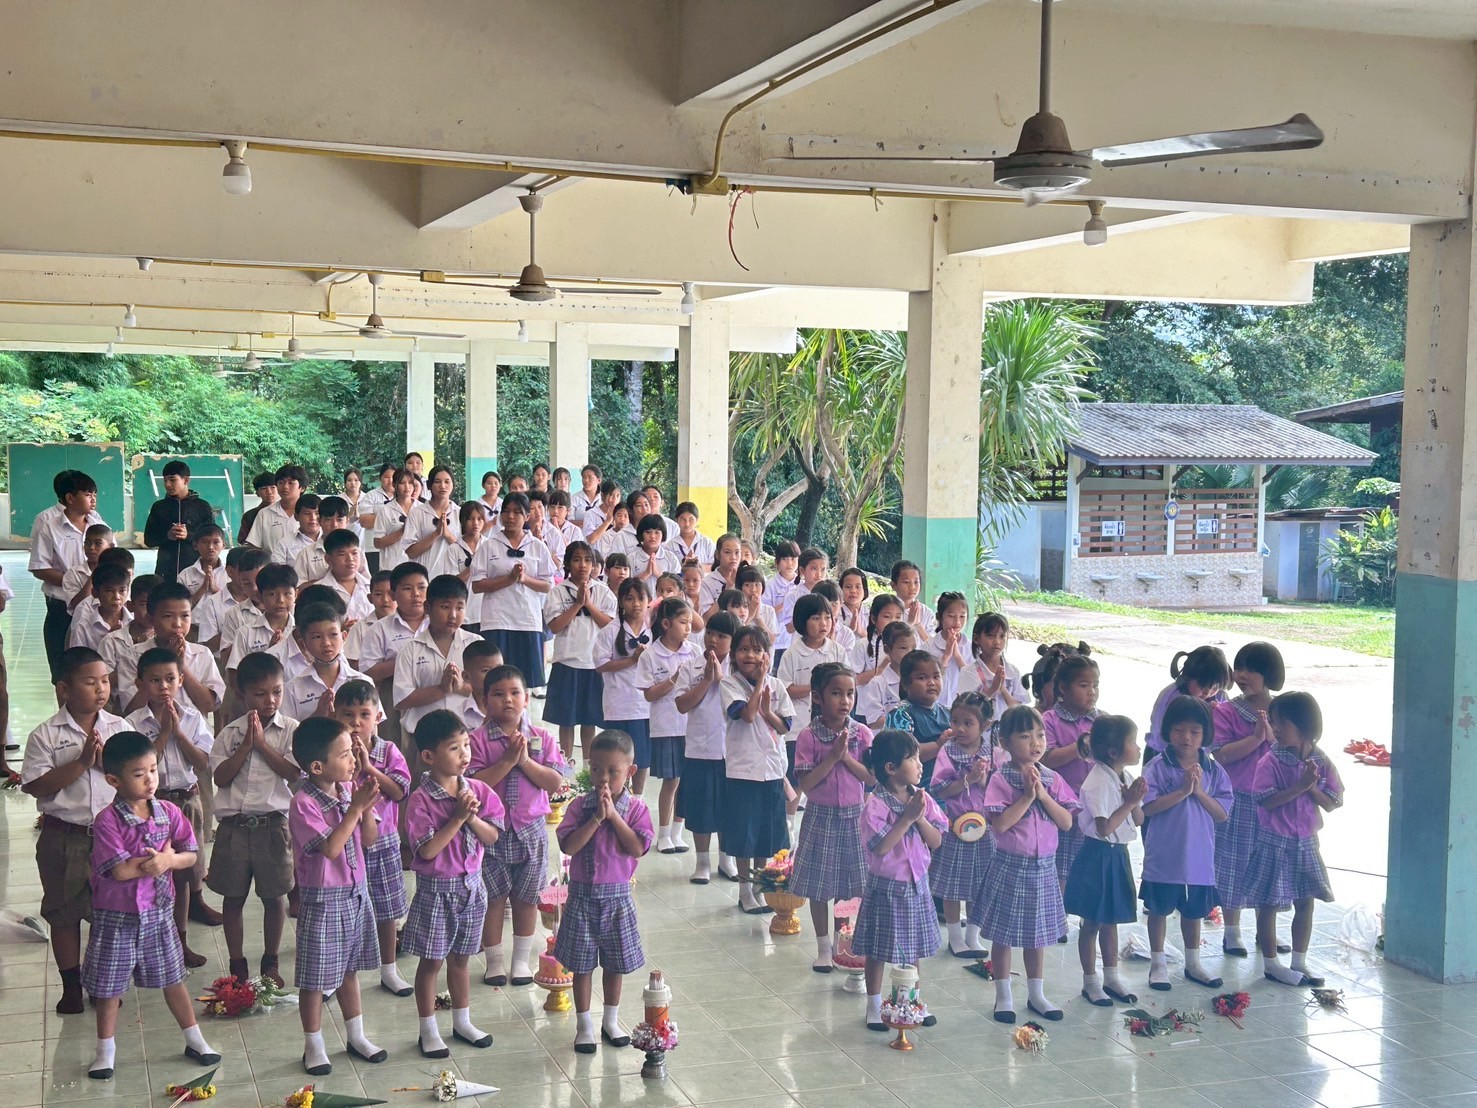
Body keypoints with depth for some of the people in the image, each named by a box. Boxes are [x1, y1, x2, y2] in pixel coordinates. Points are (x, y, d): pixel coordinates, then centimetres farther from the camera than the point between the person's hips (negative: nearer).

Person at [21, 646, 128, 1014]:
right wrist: (80, 763, -19)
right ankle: (71, 986, 24)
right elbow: (35, 786, -13)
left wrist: (105, 760, -17)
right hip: (63, 837, -1)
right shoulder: (46, 735, -7)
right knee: (64, 913, 10)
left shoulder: (119, 728, 0)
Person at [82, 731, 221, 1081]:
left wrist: (168, 860, -24)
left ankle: (194, 1040, 27)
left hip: (159, 911, 4)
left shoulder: (169, 813, -3)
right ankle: (106, 1050, 25)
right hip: (117, 917, -3)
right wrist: (161, 859, -18)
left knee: (172, 978, 15)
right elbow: (119, 870, -25)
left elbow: (190, 855, -4)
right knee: (109, 985, 9)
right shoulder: (107, 821, -18)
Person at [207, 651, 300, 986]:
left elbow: (294, 773, -12)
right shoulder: (230, 733, 5)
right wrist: (246, 745, -11)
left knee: (274, 896, 7)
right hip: (234, 825, 2)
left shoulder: (290, 730, 0)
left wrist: (261, 742, -13)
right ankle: (237, 965, 21)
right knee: (233, 897, 9)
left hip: (273, 823, -2)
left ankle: (270, 963, 22)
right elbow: (220, 777, -4)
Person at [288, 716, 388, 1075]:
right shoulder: (304, 804, -21)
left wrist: (366, 807, -15)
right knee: (315, 977, 6)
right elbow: (331, 848, -27)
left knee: (349, 968, 20)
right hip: (322, 899, -6)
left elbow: (370, 839, 1)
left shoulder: (351, 789, -1)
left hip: (355, 893, 6)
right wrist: (355, 807, -27)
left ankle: (356, 1036, 33)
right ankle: (314, 1046, 21)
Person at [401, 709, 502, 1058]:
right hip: (436, 889, -5)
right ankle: (428, 1031, 19)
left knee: (459, 957, 19)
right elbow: (427, 850, -22)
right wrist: (457, 818, -24)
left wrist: (472, 818, -19)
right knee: (431, 961, 6)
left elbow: (492, 837, -2)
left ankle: (462, 1022, 32)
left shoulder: (478, 791, -1)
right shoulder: (421, 800, -17)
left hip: (471, 885, 5)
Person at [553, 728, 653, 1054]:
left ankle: (611, 1021, 31)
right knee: (582, 963, 6)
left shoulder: (635, 808, -5)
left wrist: (614, 815, -19)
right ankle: (584, 1025, 20)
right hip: (583, 895, -1)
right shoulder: (580, 805, -6)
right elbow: (568, 845, -17)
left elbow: (638, 848, -17)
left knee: (615, 962, 14)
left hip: (617, 895, 1)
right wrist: (597, 818, -22)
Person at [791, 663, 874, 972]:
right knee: (819, 887, 7)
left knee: (853, 885, 6)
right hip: (821, 817, -1)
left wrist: (846, 757, -18)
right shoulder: (809, 736, -10)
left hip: (855, 816, 1)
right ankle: (823, 947, 21)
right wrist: (832, 756, -21)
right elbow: (804, 784, -14)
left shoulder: (861, 733, -3)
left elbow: (873, 777, -7)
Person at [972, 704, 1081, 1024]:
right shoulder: (1001, 779, -12)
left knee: (1037, 933, 16)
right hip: (1010, 866, -4)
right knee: (1003, 934, 6)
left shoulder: (1052, 779, 1)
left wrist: (1043, 795, -15)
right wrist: (1027, 796, -21)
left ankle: (1036, 994, 29)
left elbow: (1067, 822, -4)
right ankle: (1003, 996, 19)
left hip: (1043, 866, 4)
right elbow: (999, 823, -21)